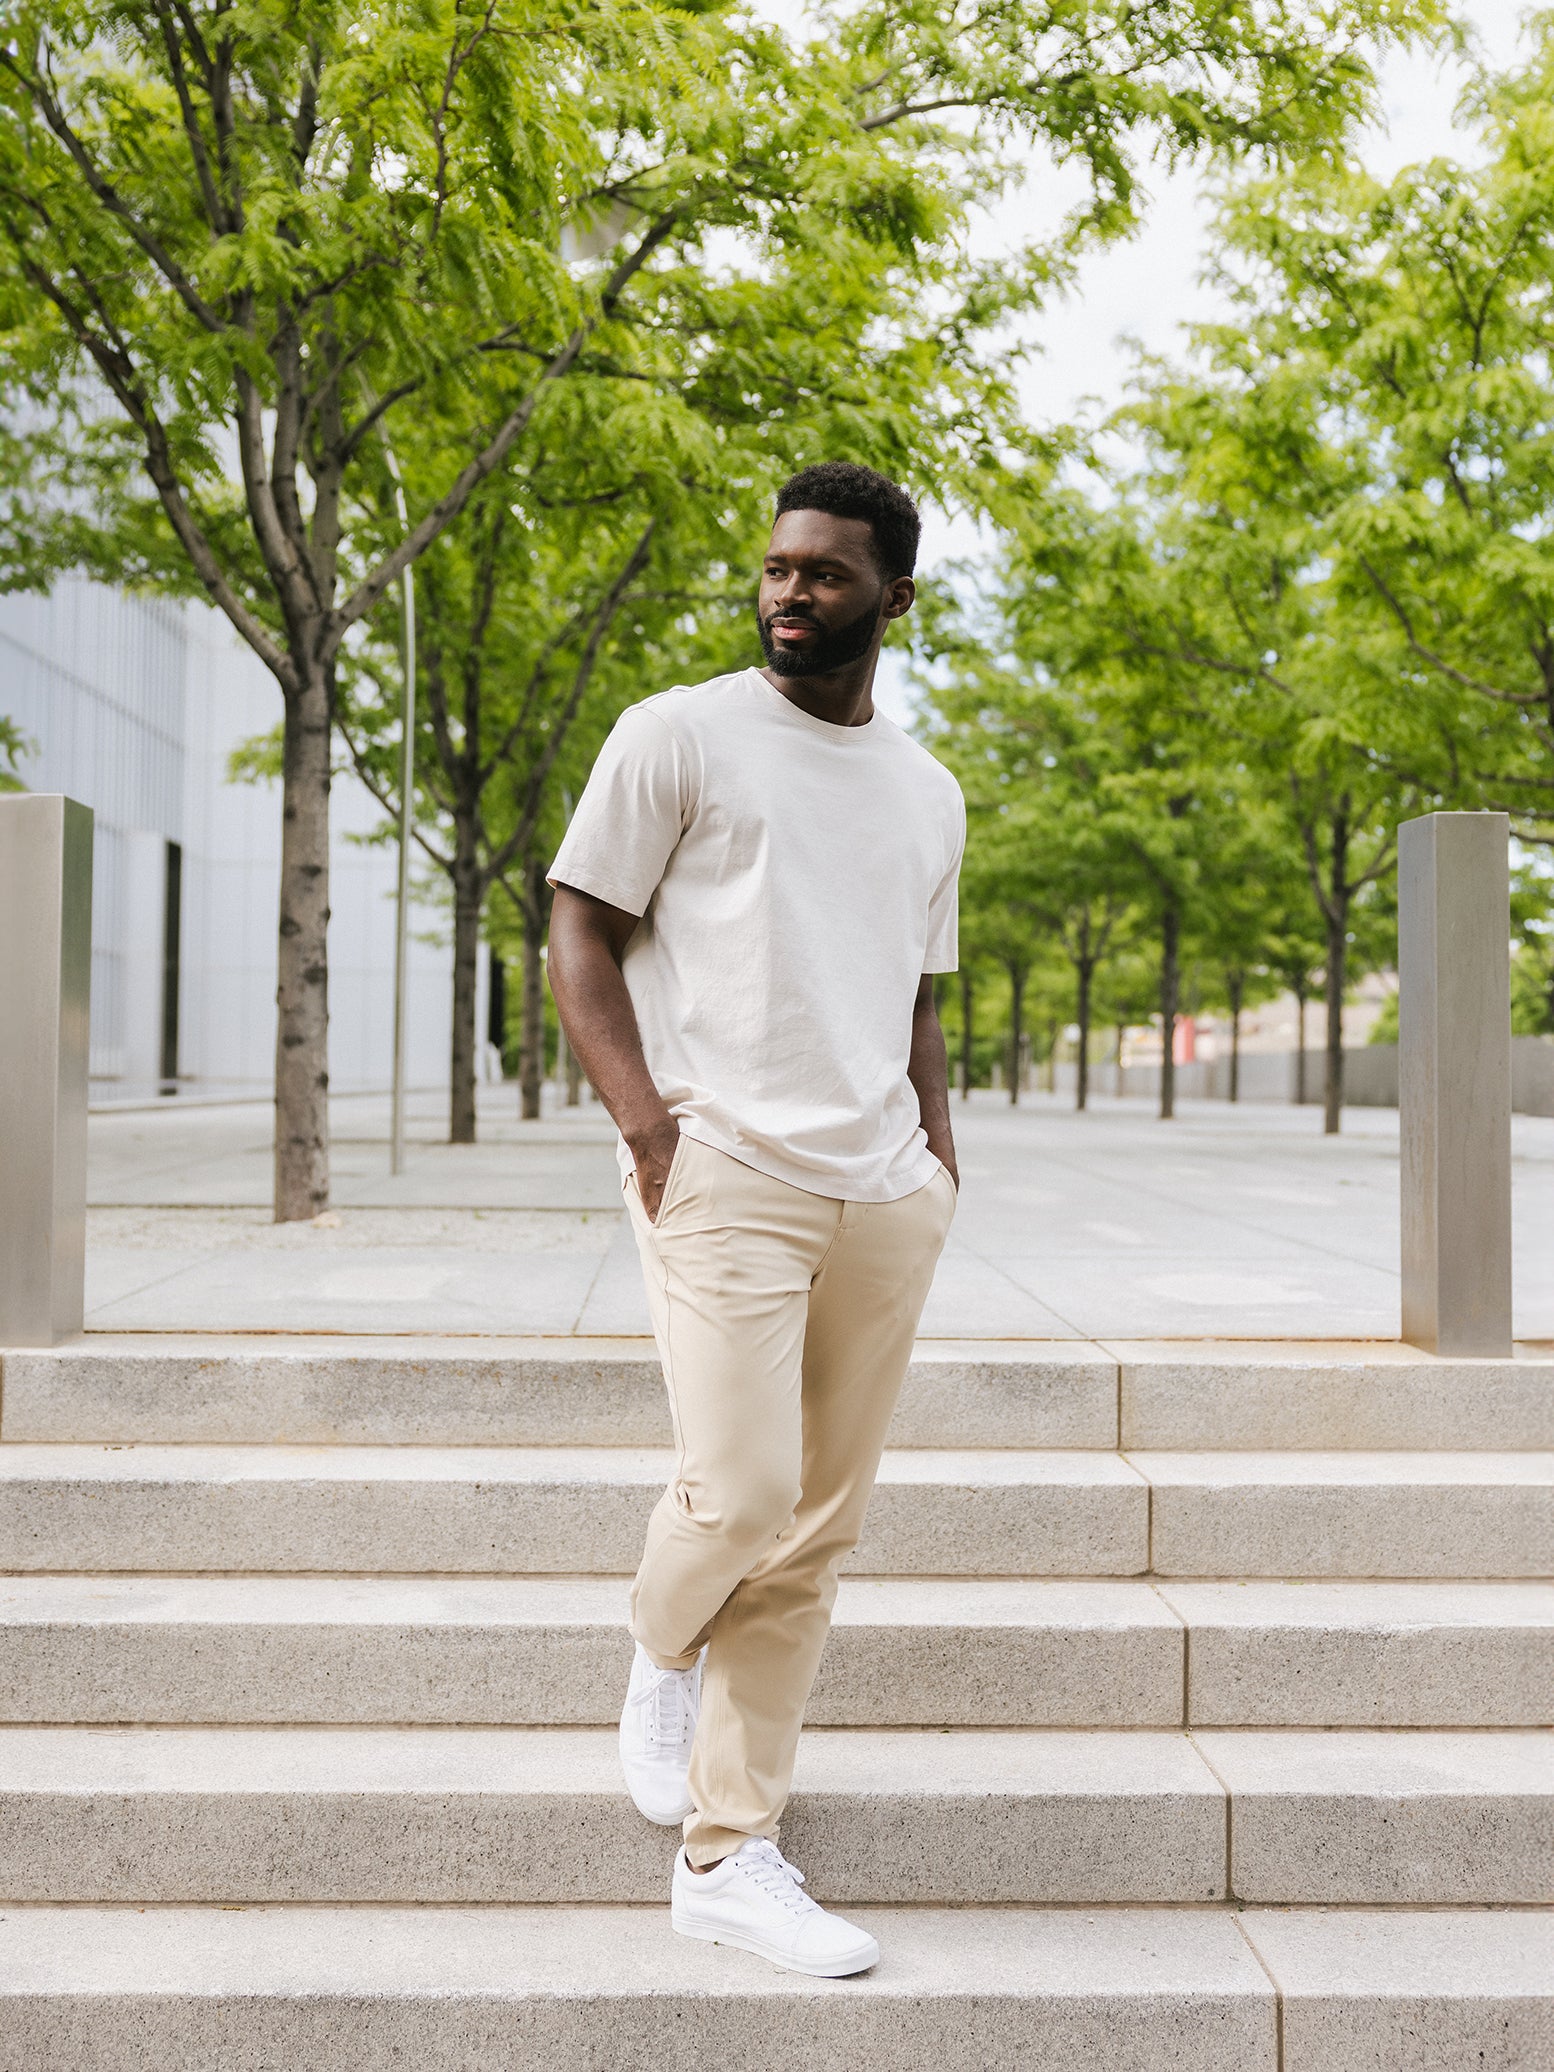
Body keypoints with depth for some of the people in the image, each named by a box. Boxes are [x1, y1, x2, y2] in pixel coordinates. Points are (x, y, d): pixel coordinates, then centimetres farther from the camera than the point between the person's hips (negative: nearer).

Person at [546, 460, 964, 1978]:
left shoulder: (929, 792, 18)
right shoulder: (678, 735, 3)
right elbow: (580, 941, 0)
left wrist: (939, 1164, 9)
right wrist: (647, 1124, -13)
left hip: (881, 1199, 5)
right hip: (729, 1172, -5)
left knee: (816, 1538, 4)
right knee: (742, 1490, -14)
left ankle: (728, 1859, 17)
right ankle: (662, 1652, 22)